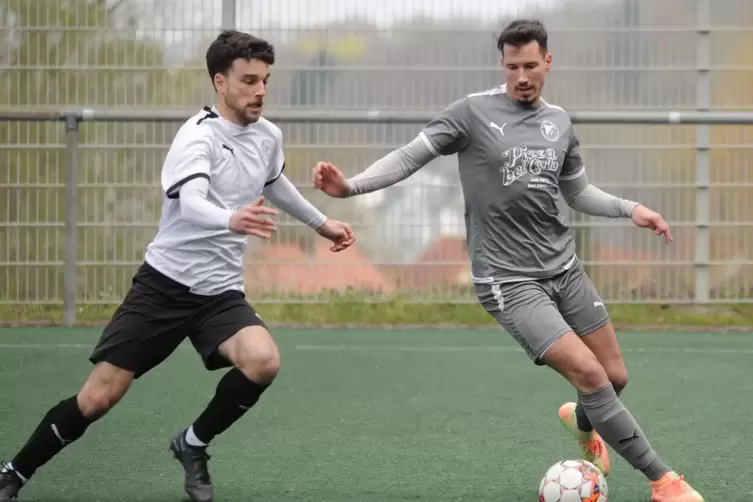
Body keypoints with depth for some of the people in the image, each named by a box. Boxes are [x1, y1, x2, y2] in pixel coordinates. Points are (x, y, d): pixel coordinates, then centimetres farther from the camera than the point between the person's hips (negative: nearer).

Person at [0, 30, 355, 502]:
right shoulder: (198, 137, -18)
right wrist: (232, 221, -58)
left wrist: (321, 223, 37)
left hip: (221, 292, 5)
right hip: (165, 284, -5)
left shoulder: (268, 136, 4)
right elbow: (191, 204, -38)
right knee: (98, 397, -7)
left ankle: (194, 444, 0)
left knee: (263, 361, -26)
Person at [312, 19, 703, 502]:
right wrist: (350, 186, -22)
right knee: (588, 372, -17)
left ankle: (583, 422, 44)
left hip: (564, 267, 6)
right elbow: (409, 157, -8)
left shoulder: (559, 121, 7)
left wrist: (631, 209, 5)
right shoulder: (473, 112, -9)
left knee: (615, 376, 7)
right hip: (509, 278, -6)